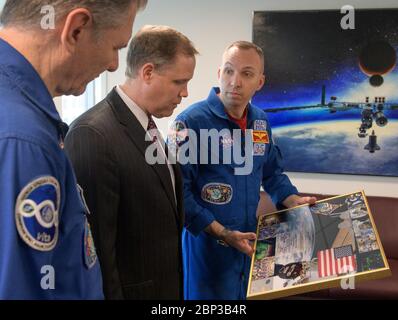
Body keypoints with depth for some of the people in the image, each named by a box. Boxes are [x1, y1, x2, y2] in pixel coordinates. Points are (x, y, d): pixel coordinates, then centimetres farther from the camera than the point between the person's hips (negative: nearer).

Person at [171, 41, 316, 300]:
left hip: (249, 240, 7)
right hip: (206, 243, -6)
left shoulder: (261, 121, 4)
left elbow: (272, 172, 18)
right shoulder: (191, 121, -17)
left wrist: (295, 202, 2)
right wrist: (221, 234, -19)